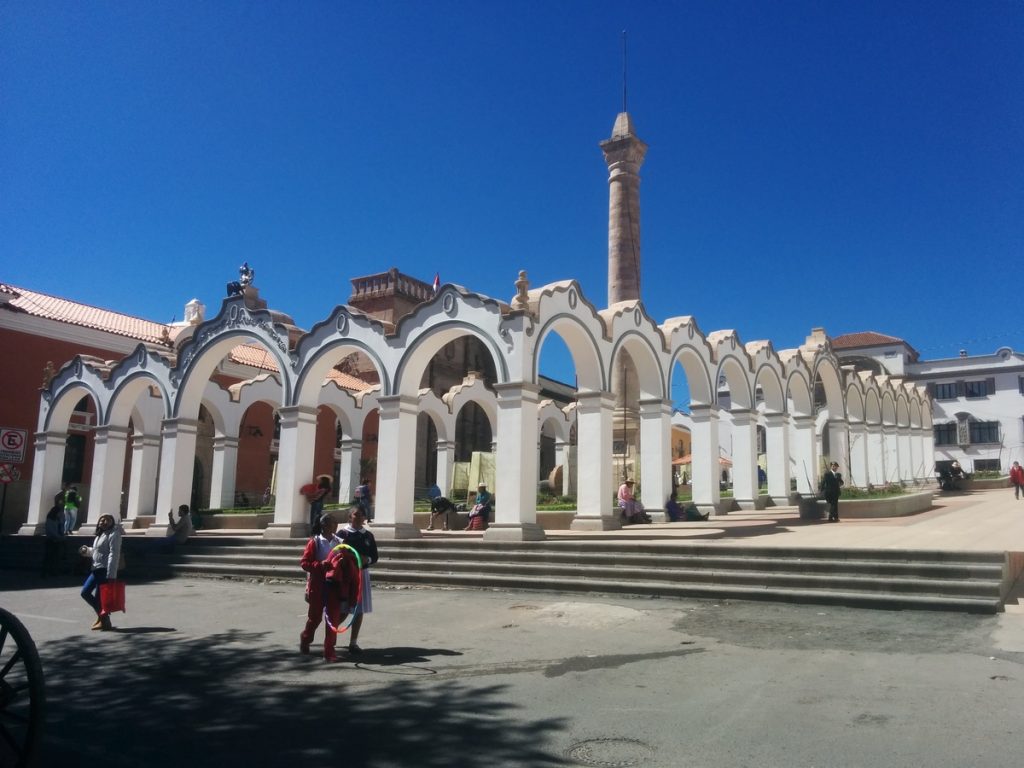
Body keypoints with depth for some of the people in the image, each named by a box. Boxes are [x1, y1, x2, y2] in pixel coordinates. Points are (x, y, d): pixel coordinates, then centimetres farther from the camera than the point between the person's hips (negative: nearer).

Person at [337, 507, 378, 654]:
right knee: (341, 610, -3)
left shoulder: (368, 536, 10)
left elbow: (375, 557, 12)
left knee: (359, 610, 5)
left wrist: (367, 559, -8)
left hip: (362, 574, 4)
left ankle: (353, 643, 14)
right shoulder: (342, 533, -2)